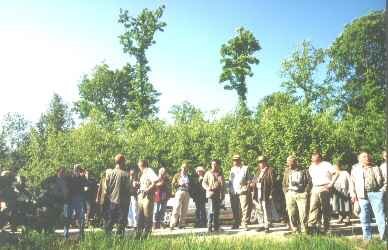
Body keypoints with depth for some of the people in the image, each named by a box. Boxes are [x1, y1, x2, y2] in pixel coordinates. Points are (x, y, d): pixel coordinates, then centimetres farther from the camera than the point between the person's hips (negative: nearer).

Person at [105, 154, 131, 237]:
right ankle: (119, 235, 5)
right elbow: (128, 189, -12)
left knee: (111, 220, 17)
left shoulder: (110, 173, -2)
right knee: (122, 221, 5)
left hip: (113, 200, 5)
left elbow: (106, 188, 3)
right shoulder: (125, 174, -16)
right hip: (123, 201, -5)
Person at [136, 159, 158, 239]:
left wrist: (149, 189, -21)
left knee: (147, 216, -4)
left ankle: (146, 234, 1)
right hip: (141, 196, 10)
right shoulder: (144, 173, 20)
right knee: (141, 215, 12)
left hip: (148, 196, -10)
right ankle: (138, 234, 18)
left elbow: (156, 181, -22)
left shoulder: (149, 171, -8)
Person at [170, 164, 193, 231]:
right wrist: (179, 184, -8)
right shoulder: (177, 175, 15)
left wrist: (189, 186, -4)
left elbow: (192, 184, 16)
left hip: (187, 193, 3)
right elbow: (173, 184, 6)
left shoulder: (189, 177, 21)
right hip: (179, 192, -3)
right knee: (176, 209, -12)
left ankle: (181, 225, 5)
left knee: (184, 210, 0)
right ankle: (172, 225, -12)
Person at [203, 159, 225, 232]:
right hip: (211, 194, -3)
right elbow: (204, 183, 4)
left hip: (219, 194, 3)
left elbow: (223, 185, 19)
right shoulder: (208, 173, 10)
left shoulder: (221, 174, 19)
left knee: (217, 211, 7)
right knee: (211, 210, -12)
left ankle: (216, 226, 12)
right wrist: (208, 188, -15)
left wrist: (223, 195, 10)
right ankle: (209, 225, -8)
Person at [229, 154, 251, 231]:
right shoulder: (232, 169, 20)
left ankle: (245, 224, -4)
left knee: (244, 209, -8)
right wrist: (230, 188, 8)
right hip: (233, 192, 4)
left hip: (243, 192, -4)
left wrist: (247, 189, -7)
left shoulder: (245, 168, 7)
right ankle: (236, 224, 18)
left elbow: (249, 180, 3)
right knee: (234, 209, 9)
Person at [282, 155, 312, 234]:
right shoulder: (287, 171, 16)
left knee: (303, 214, -9)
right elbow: (283, 183, 19)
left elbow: (310, 181, 0)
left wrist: (306, 192, -7)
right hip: (290, 194, 4)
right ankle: (295, 231, 11)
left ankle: (304, 231, 0)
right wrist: (285, 192, 7)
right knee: (292, 214, 2)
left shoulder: (304, 171, 4)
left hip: (301, 194, -3)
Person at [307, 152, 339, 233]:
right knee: (313, 207, -5)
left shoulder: (326, 165, -1)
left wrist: (331, 183, -9)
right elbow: (310, 177, 25)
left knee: (325, 208, 1)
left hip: (325, 188, -4)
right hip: (315, 189, 5)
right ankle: (311, 226, -9)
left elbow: (337, 173, -5)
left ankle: (326, 228, 8)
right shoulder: (311, 167, 15)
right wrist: (312, 186, 11)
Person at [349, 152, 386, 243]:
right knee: (364, 218, 3)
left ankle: (384, 238, -1)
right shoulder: (355, 170, 17)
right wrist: (353, 194, 4)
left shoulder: (376, 168, 20)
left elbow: (383, 181, 19)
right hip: (363, 195, 0)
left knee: (380, 217, -6)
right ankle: (367, 238, 12)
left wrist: (383, 189, 2)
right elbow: (352, 182, 14)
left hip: (376, 193, 0)